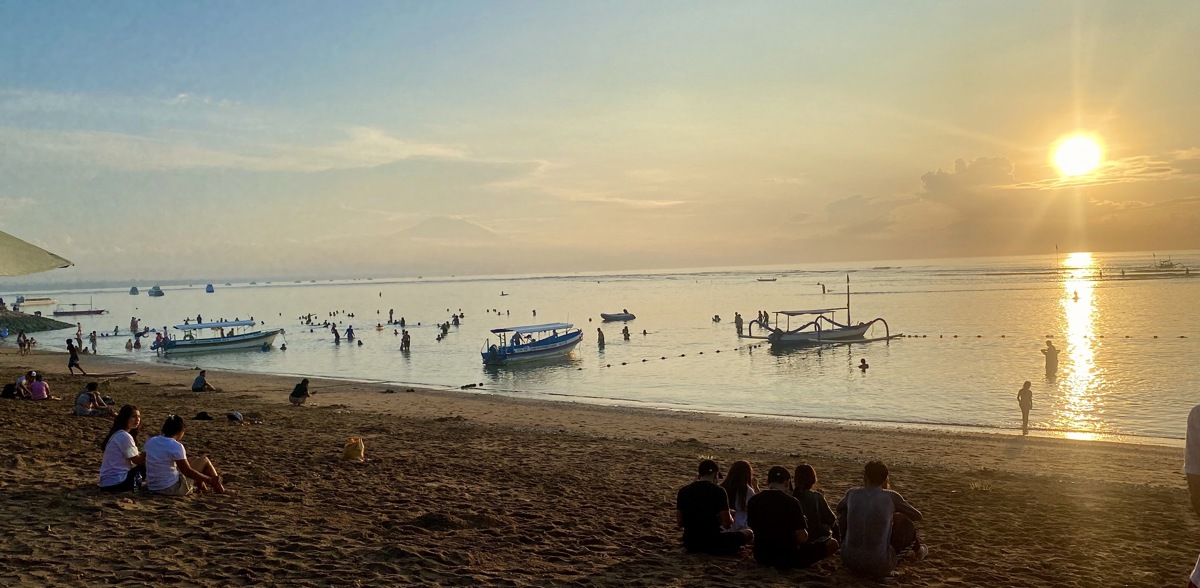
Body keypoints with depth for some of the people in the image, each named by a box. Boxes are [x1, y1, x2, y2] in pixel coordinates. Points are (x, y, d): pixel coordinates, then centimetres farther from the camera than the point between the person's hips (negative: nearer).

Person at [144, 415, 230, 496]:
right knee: (204, 461, 9)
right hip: (172, 488, -7)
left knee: (194, 459, 25)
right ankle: (221, 491, 20)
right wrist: (210, 480, -10)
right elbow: (187, 471, -18)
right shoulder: (176, 447, -20)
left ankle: (203, 488, 41)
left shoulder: (150, 442, 1)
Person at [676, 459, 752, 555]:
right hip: (713, 544, -5)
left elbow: (680, 523, 4)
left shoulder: (683, 491, -1)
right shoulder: (718, 491, -14)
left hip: (690, 544, 5)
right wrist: (730, 517, 9)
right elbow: (727, 524, -13)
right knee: (748, 533, 14)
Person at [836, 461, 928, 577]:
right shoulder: (891, 496, -6)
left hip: (849, 560, 3)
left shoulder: (852, 493, 1)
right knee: (904, 522, 15)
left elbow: (839, 508, 25)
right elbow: (917, 516, 11)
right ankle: (918, 550, 46)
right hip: (879, 567, -2)